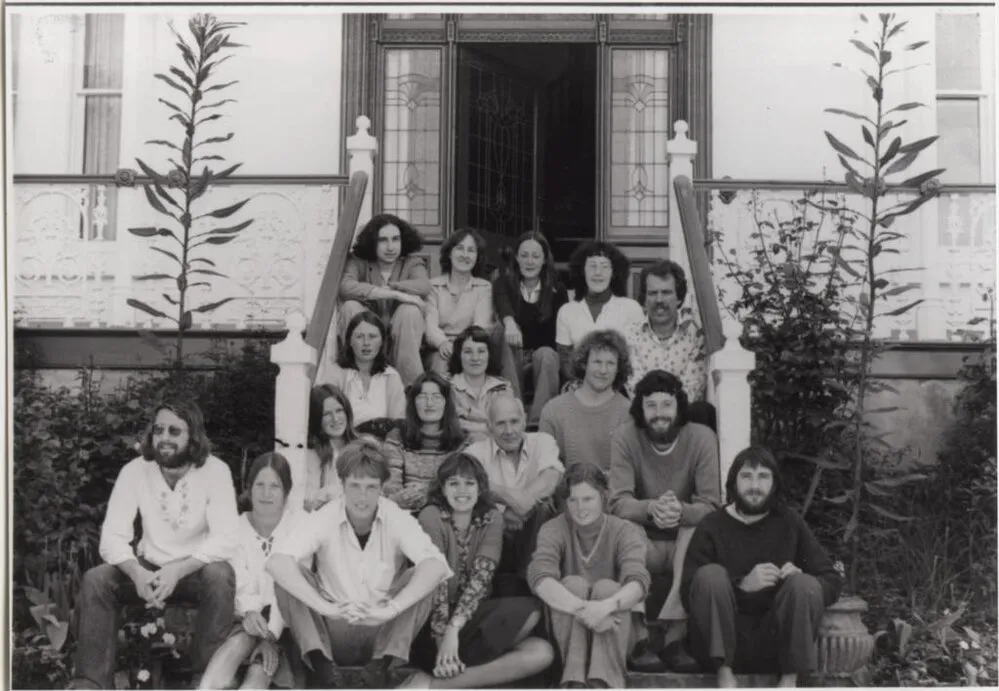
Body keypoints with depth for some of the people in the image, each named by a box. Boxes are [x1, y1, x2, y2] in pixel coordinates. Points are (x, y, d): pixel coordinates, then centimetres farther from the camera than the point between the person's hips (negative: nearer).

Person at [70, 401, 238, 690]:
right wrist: (137, 573, -36)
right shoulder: (134, 471, -10)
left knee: (220, 575, -35)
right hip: (150, 568, 3)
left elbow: (225, 539, -24)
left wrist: (177, 570, -38)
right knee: (95, 580, -23)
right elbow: (112, 538, -15)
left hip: (196, 570, -2)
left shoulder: (215, 471, -17)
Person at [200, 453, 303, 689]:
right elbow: (240, 585, -5)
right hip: (253, 617, 2)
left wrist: (271, 635, -24)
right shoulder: (237, 527, 5)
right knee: (240, 641, -30)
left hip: (286, 619, -2)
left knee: (262, 666, -27)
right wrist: (248, 612, -28)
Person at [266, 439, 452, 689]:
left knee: (422, 577, -23)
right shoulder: (323, 519, -12)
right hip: (332, 633, 0)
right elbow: (276, 562, -28)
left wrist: (390, 609, -41)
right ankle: (322, 665, -21)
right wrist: (326, 608, -41)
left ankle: (381, 665, -20)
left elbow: (436, 565, -29)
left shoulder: (398, 519, -11)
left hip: (383, 632, 0)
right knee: (287, 576, -21)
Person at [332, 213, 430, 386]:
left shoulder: (412, 263, 5)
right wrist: (395, 294, -26)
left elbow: (424, 287, -19)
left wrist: (374, 289, -16)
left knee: (410, 311, -27)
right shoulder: (358, 261, 2)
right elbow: (345, 287, -22)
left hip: (401, 339, 0)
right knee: (351, 307, -25)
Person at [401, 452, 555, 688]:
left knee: (541, 653, -21)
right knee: (526, 611, -25)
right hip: (434, 624, -5)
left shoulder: (492, 520, 4)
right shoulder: (431, 517, -5)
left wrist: (453, 628, -23)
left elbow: (481, 577, -9)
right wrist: (444, 638, -26)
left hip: (474, 620, 5)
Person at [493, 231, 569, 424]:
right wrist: (509, 322, -48)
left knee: (545, 354, -33)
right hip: (513, 357, 0)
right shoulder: (503, 283, 1)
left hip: (546, 355, 0)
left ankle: (537, 421, -37)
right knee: (506, 337, -31)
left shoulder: (557, 290, 4)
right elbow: (501, 302, -24)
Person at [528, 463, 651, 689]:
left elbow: (638, 583, -25)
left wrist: (606, 606, -47)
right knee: (573, 583, -26)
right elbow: (539, 578, -25)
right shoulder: (554, 529, -6)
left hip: (613, 631, 0)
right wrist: (582, 608, -42)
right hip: (568, 630, 0)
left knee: (606, 587, -27)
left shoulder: (626, 531, -7)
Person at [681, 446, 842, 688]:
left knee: (805, 584, -23)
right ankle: (724, 675, -22)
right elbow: (690, 592, -8)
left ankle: (790, 680, -16)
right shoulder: (712, 526, 2)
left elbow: (832, 582, 6)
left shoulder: (789, 523, 8)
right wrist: (741, 585, -24)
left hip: (774, 641, 1)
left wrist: (801, 579, -17)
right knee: (710, 574, -25)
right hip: (723, 642, -1)